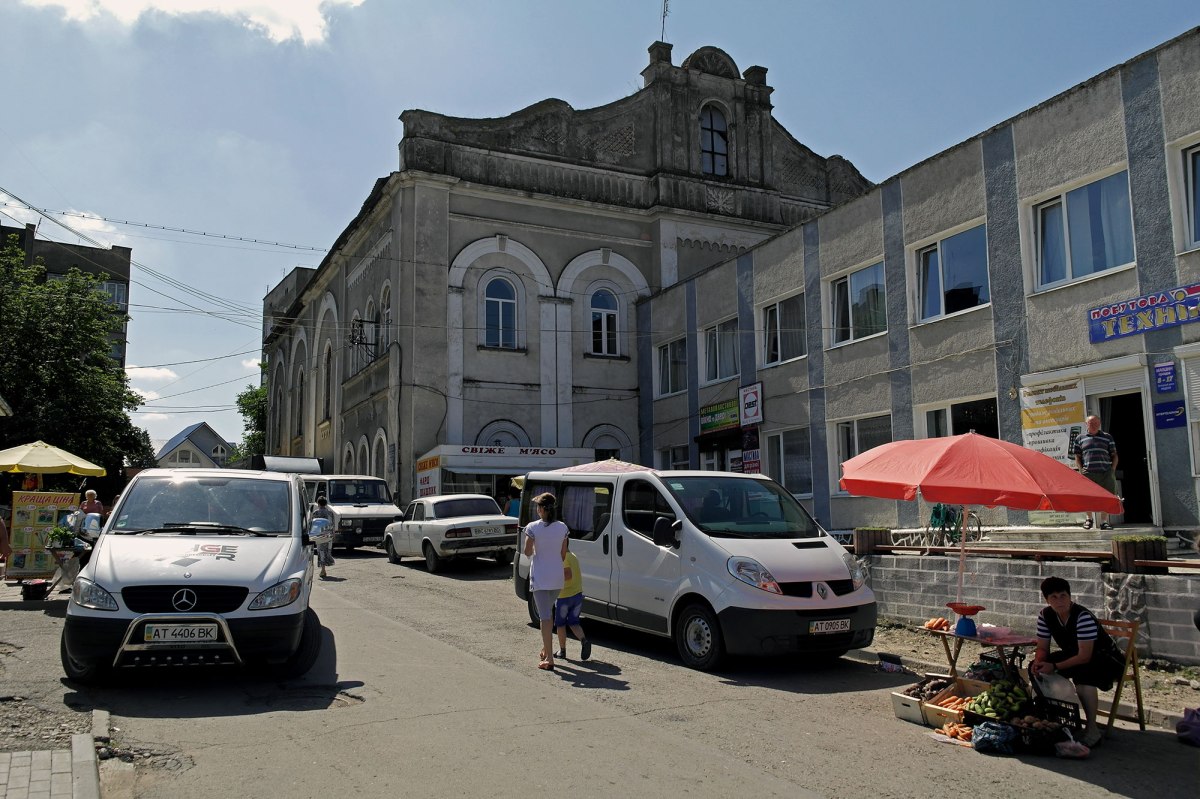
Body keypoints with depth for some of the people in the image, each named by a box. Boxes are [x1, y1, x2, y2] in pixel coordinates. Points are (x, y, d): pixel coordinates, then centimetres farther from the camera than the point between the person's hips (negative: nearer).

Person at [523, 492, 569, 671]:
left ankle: (549, 659, -7)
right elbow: (563, 554, 6)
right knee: (548, 614, 23)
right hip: (557, 577, 4)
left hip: (540, 577, -4)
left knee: (544, 617, -5)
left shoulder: (532, 527, -11)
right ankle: (546, 650, 32)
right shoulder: (562, 527, 0)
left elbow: (527, 552, -8)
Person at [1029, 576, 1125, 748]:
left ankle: (1092, 729, -24)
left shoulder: (1083, 617, -30)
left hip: (1106, 658, -7)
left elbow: (1085, 657, -33)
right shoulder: (1045, 615, -9)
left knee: (1082, 675, -39)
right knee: (1035, 669, -11)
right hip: (1074, 655, 7)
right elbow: (1042, 648, -4)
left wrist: (1054, 667, -38)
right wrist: (1038, 663, -27)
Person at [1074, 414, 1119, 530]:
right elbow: (1077, 457, 14)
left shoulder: (1107, 437, 14)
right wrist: (1081, 470, 1)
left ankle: (1104, 521, 10)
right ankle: (1090, 518, 21)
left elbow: (1114, 455, 14)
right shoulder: (1080, 439, 12)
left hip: (1105, 473, 1)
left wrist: (1112, 470, 3)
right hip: (1088, 473, -1)